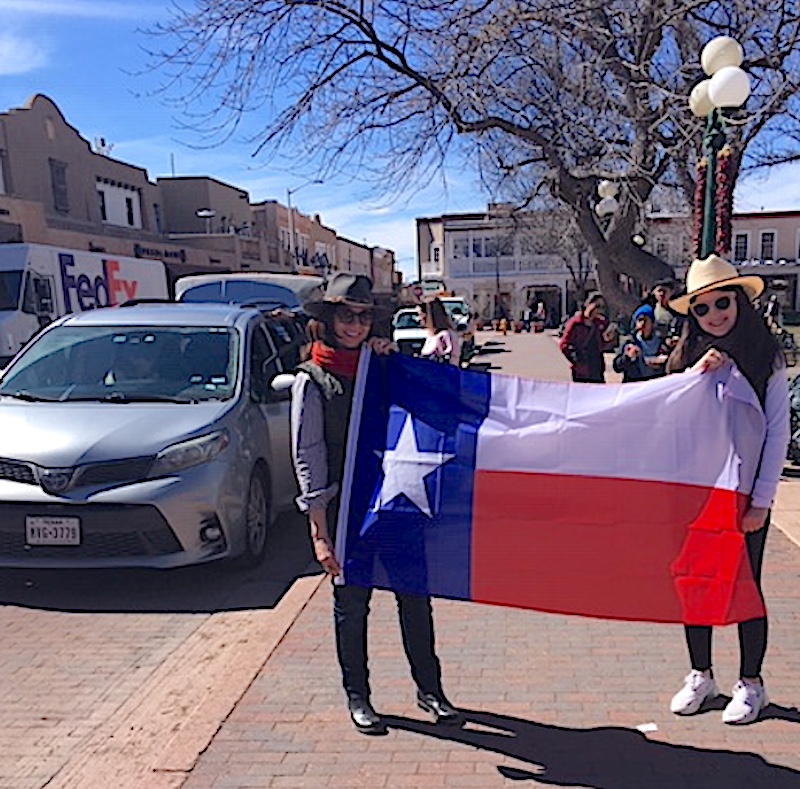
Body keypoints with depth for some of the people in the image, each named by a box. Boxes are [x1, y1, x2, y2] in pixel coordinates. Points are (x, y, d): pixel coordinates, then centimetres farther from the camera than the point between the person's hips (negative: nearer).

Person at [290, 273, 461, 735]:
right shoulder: (313, 381, -4)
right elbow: (308, 459, -7)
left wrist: (396, 361, -3)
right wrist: (320, 532, -12)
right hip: (346, 507, -3)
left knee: (414, 594, 10)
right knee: (352, 602, 9)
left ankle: (429, 688, 28)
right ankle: (357, 697, 28)